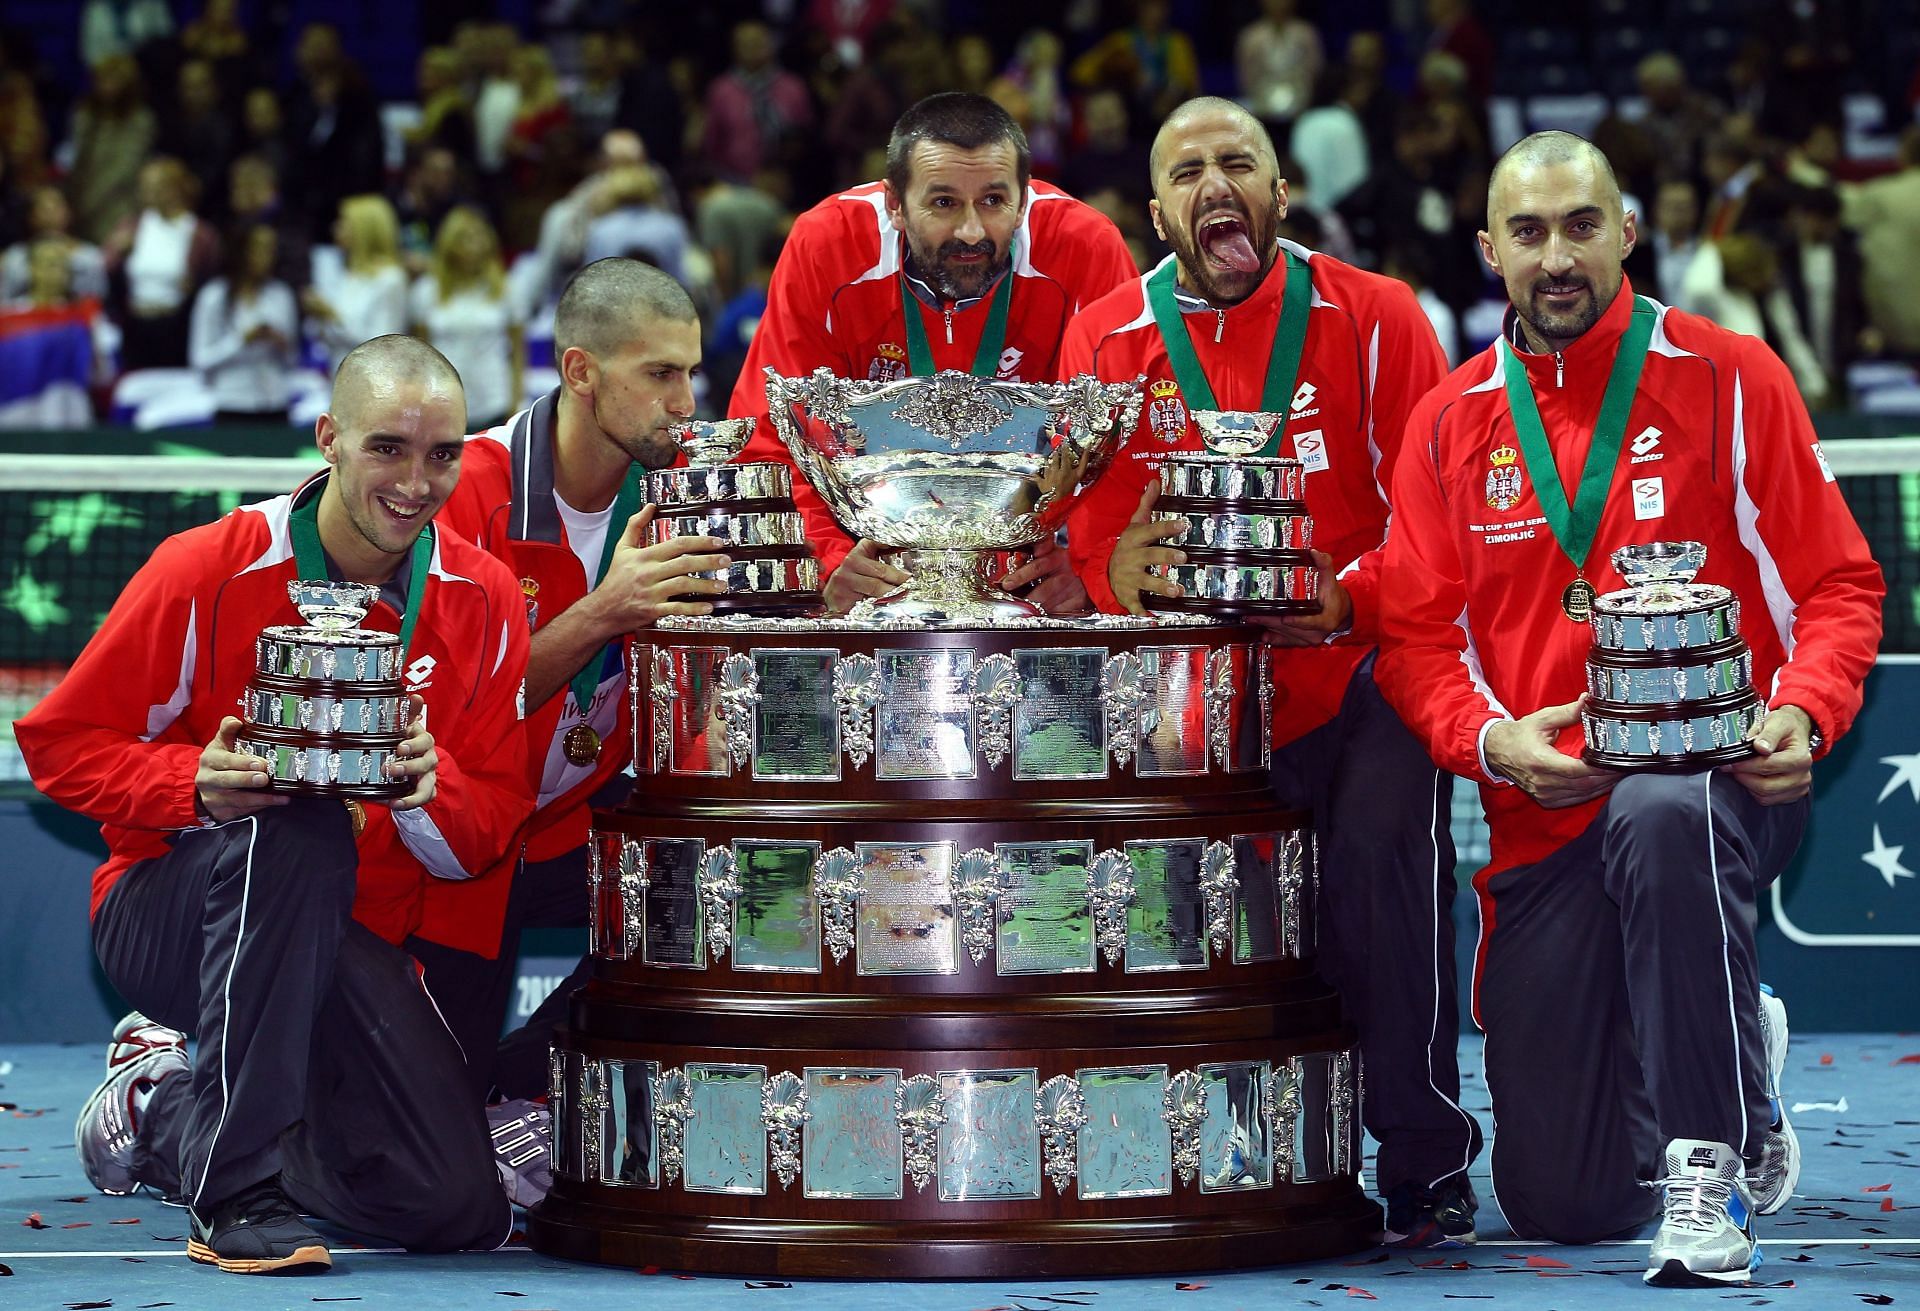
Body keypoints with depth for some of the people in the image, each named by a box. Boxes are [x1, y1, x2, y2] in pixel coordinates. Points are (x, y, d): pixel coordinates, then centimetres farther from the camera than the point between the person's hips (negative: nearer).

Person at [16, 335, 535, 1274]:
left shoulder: (482, 599, -2)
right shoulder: (206, 573, -12)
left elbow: (493, 822, -1)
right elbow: (61, 741, -7)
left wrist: (433, 790, -25)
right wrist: (198, 784, -26)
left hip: (357, 944, 4)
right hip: (165, 912, -4)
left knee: (458, 1212, -11)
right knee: (297, 825, -38)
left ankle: (167, 1108, 16)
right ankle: (238, 1181, -27)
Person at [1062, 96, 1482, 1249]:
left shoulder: (1373, 318, -1)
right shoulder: (1108, 342, 4)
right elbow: (1095, 551, 1)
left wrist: (1353, 596, -20)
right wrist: (1125, 570, -22)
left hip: (1364, 670, -2)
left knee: (1380, 852, -21)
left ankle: (1426, 1161, -7)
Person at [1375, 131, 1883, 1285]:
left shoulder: (1729, 380, 0)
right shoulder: (1451, 424, 8)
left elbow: (1839, 583, 0)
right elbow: (1417, 635, 6)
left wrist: (1804, 714, -20)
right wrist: (1491, 739, -14)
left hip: (1719, 784, -3)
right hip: (1547, 813, 4)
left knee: (1662, 819, -44)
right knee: (1560, 1204, 3)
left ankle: (1713, 1164, -29)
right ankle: (1742, 1059, 35)